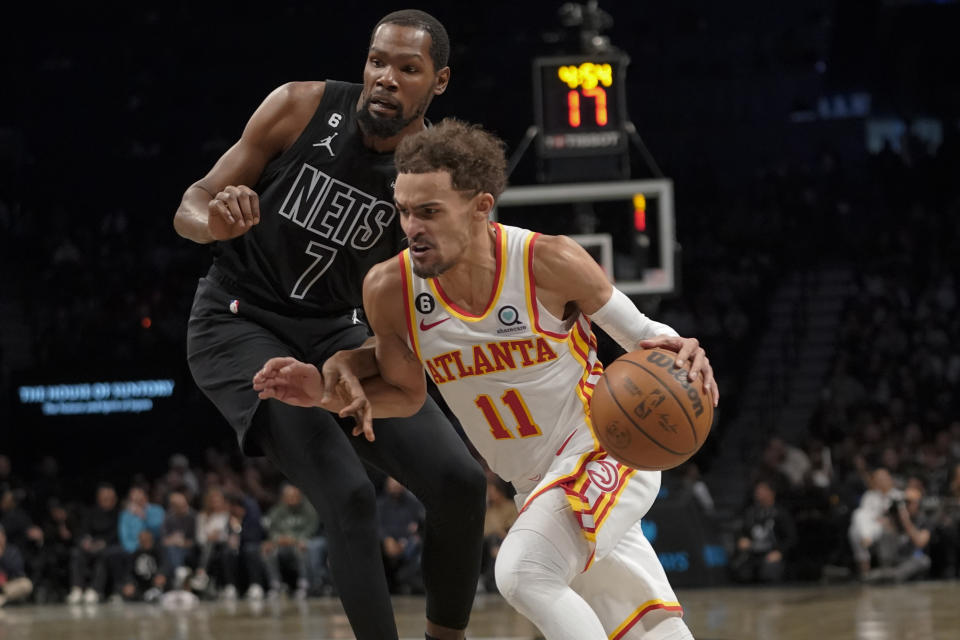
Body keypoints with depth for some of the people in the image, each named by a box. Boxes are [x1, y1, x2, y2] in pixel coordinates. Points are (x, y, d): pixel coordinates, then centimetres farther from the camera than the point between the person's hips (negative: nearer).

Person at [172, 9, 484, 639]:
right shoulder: (301, 108, -14)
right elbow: (191, 209, -8)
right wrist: (217, 221, -33)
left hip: (335, 330, 4)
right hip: (239, 323, -4)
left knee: (461, 480, -8)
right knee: (349, 497, -24)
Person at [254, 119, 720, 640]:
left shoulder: (548, 262, -22)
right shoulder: (389, 289, -12)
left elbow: (637, 332, -6)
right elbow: (406, 392, 6)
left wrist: (675, 349, -28)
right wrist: (329, 388, -11)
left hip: (605, 451, -5)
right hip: (538, 487, 5)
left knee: (521, 573, -31)